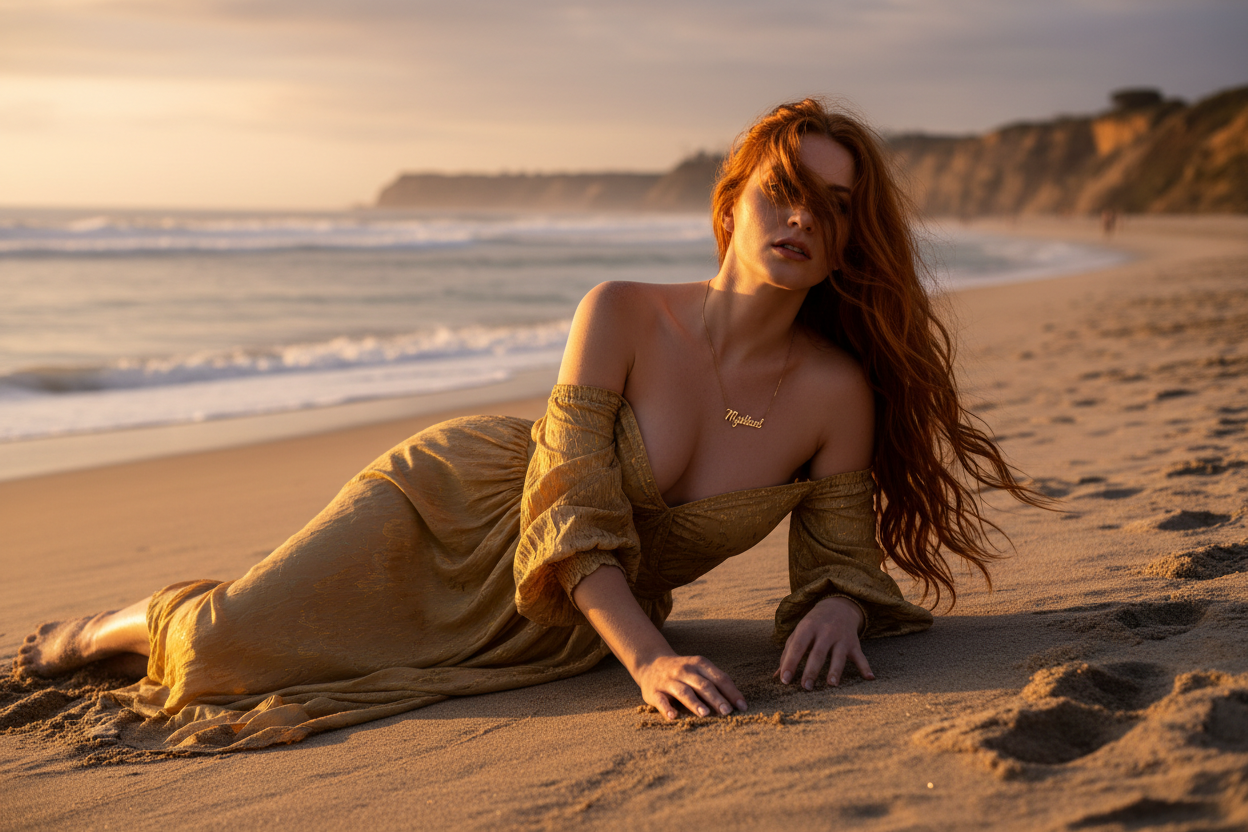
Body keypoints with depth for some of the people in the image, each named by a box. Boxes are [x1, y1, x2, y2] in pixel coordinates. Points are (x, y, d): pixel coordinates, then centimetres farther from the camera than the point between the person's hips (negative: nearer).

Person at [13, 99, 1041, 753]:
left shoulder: (839, 392, -17)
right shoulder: (623, 314, -22)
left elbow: (842, 563, -7)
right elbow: (570, 509, -25)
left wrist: (836, 610, -30)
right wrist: (651, 661, -38)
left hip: (564, 620, 2)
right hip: (462, 499, -2)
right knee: (223, 649, -17)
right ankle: (122, 624, 21)